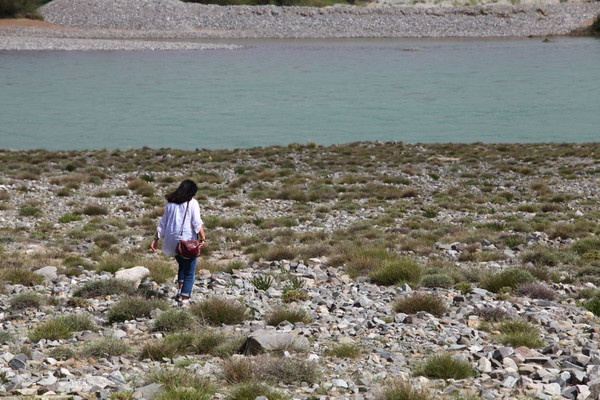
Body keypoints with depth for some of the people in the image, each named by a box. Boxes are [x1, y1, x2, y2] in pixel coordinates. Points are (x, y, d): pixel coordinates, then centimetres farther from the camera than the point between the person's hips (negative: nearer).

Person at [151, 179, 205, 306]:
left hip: (172, 241, 5)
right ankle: (185, 299, 0)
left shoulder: (170, 204, 10)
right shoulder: (192, 203, -5)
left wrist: (156, 239, 18)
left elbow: (162, 223, 13)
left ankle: (179, 291, 21)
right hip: (188, 241, -5)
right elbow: (197, 223, -14)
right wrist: (203, 238, -12)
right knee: (189, 271, 4)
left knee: (182, 265, 28)